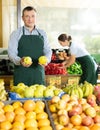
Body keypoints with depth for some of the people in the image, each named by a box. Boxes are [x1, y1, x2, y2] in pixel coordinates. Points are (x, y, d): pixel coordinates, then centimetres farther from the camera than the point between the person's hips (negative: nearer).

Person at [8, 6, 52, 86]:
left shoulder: (42, 33, 10)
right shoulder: (16, 34, 2)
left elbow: (48, 50, 10)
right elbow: (12, 53, -3)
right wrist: (20, 61, -24)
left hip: (39, 73, 2)